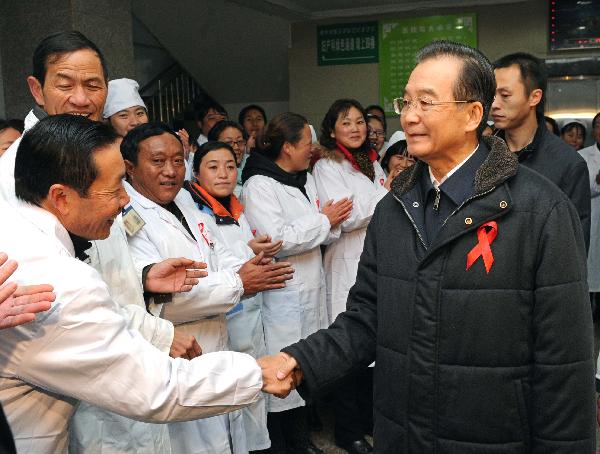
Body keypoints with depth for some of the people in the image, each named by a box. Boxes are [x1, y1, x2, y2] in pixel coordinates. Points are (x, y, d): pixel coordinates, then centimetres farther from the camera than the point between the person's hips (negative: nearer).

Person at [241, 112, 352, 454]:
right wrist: (323, 221, -11)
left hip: (311, 289, 8)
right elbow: (277, 240, -22)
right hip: (281, 292, -8)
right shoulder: (259, 185, -11)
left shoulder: (307, 179, 12)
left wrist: (333, 223, -8)